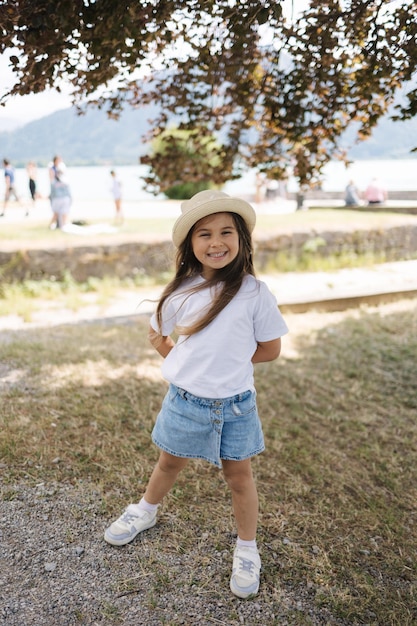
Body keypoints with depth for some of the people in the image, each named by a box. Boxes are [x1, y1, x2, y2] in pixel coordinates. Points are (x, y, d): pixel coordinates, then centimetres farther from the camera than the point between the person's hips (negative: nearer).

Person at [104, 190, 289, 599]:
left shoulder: (255, 293, -14)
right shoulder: (181, 291, -8)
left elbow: (270, 349, -6)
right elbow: (157, 337, 7)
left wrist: (229, 362, -7)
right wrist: (188, 365, -1)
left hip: (235, 405, -2)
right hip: (185, 400, 2)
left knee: (239, 476, 13)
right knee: (170, 462, 23)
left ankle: (247, 551, 34)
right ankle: (145, 511, 51)